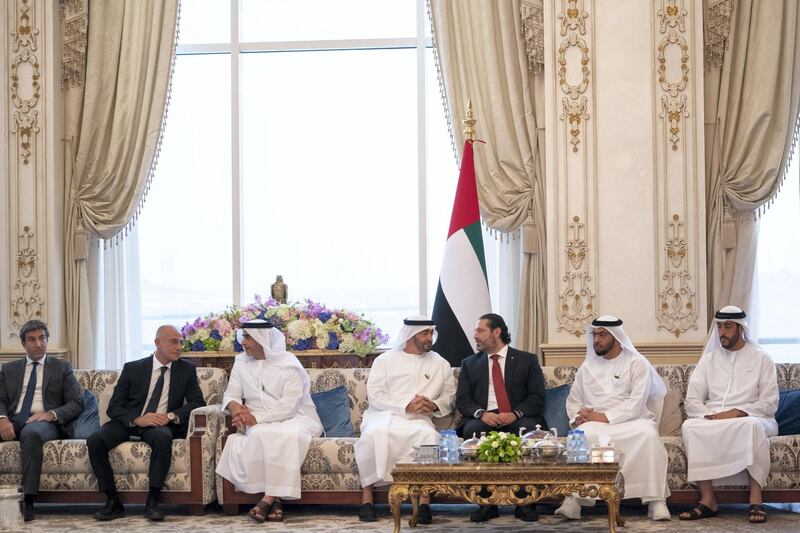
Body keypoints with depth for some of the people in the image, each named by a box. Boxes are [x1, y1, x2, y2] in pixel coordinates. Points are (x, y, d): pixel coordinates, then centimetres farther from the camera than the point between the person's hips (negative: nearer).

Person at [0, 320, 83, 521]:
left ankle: (27, 501, -41)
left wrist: (51, 414, -12)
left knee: (31, 432, -40)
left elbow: (76, 403, 7)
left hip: (45, 422, -2)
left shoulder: (62, 368, 17)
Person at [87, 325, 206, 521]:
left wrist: (171, 416, -15)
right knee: (94, 440, -27)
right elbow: (113, 407, 2)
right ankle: (113, 502, -17)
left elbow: (197, 402, 3)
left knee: (163, 437, -38)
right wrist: (136, 420, -18)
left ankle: (152, 502, -28)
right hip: (128, 422, 1)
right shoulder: (133, 368, 7)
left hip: (160, 424, -1)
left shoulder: (187, 369, 9)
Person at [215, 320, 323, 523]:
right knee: (260, 435, -34)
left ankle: (269, 497, -36)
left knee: (288, 435, -39)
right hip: (259, 422, 3)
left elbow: (288, 406, -14)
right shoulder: (241, 362, 12)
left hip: (294, 418, -3)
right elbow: (231, 395, 12)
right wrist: (235, 406, -14)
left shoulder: (289, 364, -6)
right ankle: (274, 498, -31)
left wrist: (257, 418, -25)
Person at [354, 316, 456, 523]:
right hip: (383, 415, -1)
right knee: (375, 434, -36)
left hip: (416, 420, 1)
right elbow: (374, 395, 1)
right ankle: (366, 499, -28)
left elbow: (449, 397, 19)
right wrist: (406, 406, -12)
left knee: (429, 435, -34)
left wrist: (434, 406, -5)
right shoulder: (385, 360, 12)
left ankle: (424, 503, -32)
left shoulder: (441, 364, 20)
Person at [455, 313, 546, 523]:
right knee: (471, 430, -34)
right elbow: (462, 399, 9)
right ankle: (486, 502, -26)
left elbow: (537, 397, 3)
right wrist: (481, 413, -13)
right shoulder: (469, 363, 19)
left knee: (530, 429, -35)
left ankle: (524, 502, -26)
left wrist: (515, 413, -16)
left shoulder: (527, 360, 13)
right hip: (484, 419, 1)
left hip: (517, 419, -1)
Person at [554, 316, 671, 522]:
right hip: (595, 424, 2)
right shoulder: (587, 367, 19)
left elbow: (636, 402, -7)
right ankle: (573, 498, -34)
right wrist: (578, 417, -3)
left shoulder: (637, 363, 5)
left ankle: (656, 500, -32)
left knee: (648, 434, -36)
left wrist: (605, 417, -17)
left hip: (630, 420, -2)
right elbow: (573, 401, 21)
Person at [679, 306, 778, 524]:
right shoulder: (709, 359, 16)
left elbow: (769, 403, -2)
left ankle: (756, 498, -35)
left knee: (751, 425, -39)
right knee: (690, 426, -31)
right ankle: (707, 499, -32)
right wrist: (710, 416, -12)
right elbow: (692, 402, 9)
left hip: (748, 418, -3)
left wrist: (737, 413, -16)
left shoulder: (761, 358, 7)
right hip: (711, 419, 3)